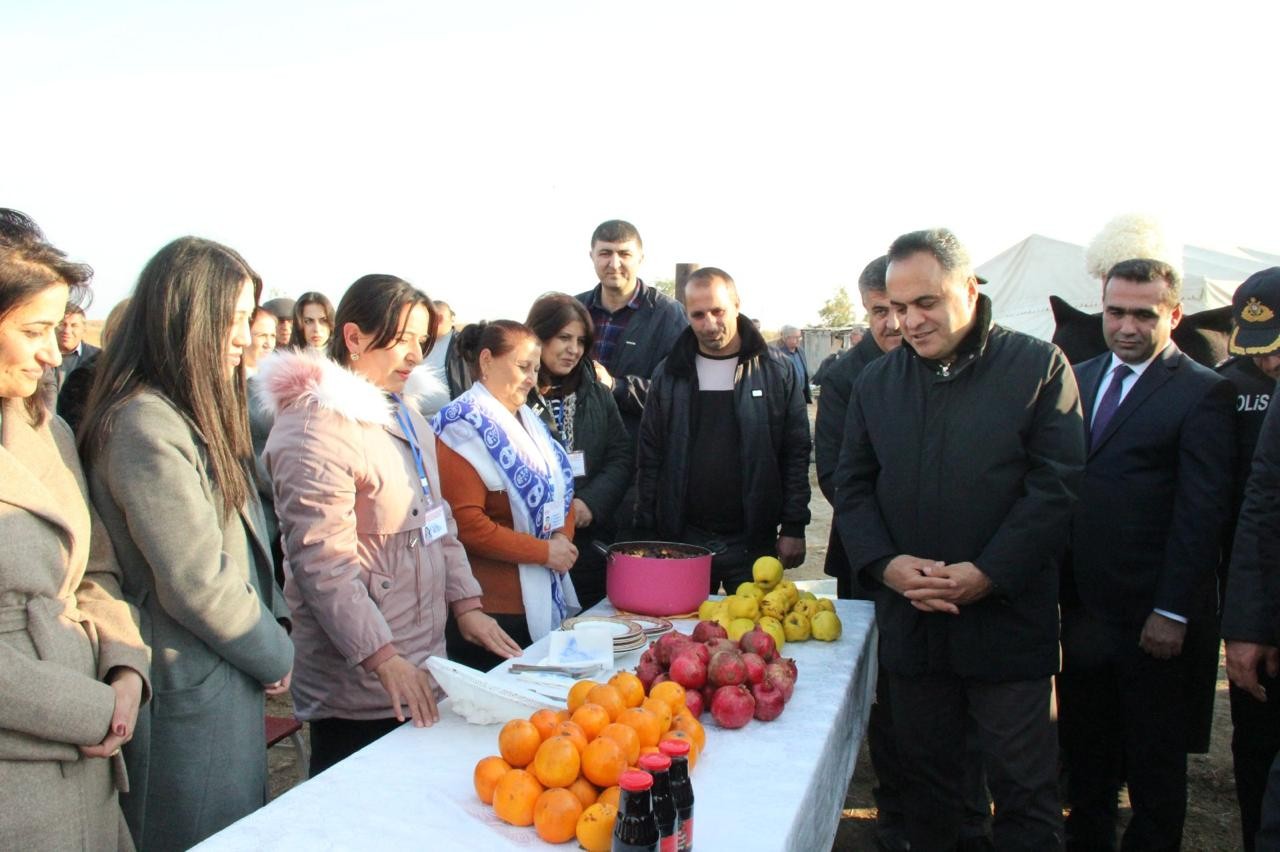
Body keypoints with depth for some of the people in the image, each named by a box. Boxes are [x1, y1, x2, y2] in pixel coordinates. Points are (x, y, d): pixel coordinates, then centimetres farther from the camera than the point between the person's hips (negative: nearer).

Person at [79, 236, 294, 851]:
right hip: (192, 700, -9)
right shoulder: (146, 425, -22)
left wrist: (272, 623, 4)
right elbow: (197, 584, -22)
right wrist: (275, 656, -8)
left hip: (230, 680, 9)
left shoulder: (196, 414, 11)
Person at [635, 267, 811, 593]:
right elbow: (649, 458, 6)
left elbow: (796, 454, 1)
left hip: (752, 541, -1)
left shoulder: (777, 372, 0)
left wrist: (794, 527, -3)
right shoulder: (668, 375, 4)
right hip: (681, 539, 1)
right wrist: (646, 535, 2)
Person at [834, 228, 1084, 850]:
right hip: (909, 621, 4)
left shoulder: (1038, 367, -3)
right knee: (924, 777, 15)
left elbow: (1055, 487, -7)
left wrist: (988, 574, -15)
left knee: (1024, 787, 5)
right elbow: (851, 487, 9)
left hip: (1006, 618, -3)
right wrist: (885, 563, -8)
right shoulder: (875, 382, 8)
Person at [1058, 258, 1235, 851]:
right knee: (1084, 751, 19)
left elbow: (1202, 510, -13)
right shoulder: (1078, 379, 8)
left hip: (1152, 615, -5)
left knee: (1154, 762, 13)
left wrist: (1172, 611, -15)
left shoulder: (1203, 392, -9)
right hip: (1083, 606, 5)